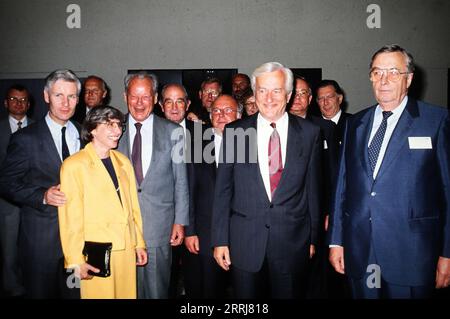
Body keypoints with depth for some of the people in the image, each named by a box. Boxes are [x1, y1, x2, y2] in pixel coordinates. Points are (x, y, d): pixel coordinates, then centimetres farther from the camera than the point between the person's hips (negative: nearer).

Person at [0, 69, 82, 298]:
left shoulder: (83, 136, 7)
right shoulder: (25, 138, -7)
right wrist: (42, 196, -20)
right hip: (41, 236, -3)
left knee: (76, 293, 13)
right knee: (41, 293, 11)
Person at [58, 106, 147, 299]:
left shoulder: (123, 162, 11)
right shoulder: (74, 165, -8)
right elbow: (69, 217, -10)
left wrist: (139, 243, 12)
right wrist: (76, 260, -12)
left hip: (126, 249, 5)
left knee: (127, 293, 12)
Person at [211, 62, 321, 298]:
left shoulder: (309, 133, 0)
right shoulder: (234, 132, -1)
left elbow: (313, 188, 4)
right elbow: (223, 189, 0)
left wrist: (314, 237, 6)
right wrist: (220, 240, -1)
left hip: (293, 243, 0)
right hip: (244, 242, 0)